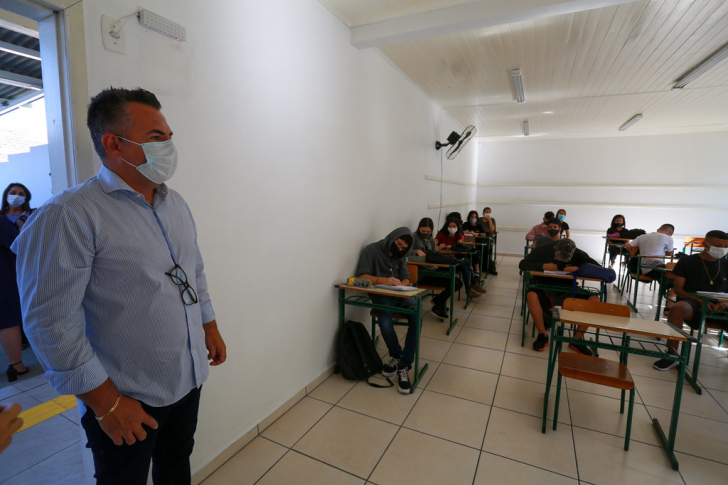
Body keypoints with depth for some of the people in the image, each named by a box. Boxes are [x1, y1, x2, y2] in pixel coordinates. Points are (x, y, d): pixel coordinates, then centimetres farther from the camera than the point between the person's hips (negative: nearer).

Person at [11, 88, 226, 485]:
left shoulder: (176, 204, 4)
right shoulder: (69, 216, -19)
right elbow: (52, 322, -19)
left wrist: (210, 327, 14)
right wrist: (106, 403, -15)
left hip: (189, 379, 6)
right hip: (127, 398, -6)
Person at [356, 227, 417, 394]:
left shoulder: (400, 255, 13)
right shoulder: (372, 250, -4)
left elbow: (406, 279, 13)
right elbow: (361, 276, -12)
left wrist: (400, 284, -12)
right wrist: (384, 280, -27)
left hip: (400, 294, 4)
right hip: (381, 296, -4)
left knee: (417, 319, -26)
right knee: (385, 324, -33)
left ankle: (404, 366, -14)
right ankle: (397, 356, 1)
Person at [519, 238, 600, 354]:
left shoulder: (578, 254, -1)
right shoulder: (543, 250, -6)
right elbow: (522, 264, -11)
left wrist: (578, 267, -23)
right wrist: (543, 266, -26)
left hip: (568, 290, 3)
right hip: (546, 288, -2)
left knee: (595, 300, -23)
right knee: (531, 295, -35)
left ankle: (577, 339, -10)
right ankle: (542, 335, -18)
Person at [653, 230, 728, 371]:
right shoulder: (687, 262, 5)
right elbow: (678, 289, -1)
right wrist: (700, 301, -16)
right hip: (693, 304, -3)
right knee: (677, 308, -38)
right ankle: (672, 356, -32)